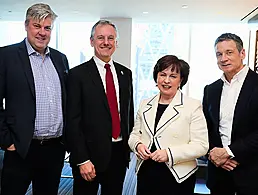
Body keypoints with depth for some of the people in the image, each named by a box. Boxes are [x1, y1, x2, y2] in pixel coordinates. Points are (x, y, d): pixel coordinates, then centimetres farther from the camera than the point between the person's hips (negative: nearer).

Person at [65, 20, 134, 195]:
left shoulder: (126, 73, 8)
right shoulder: (78, 74, -8)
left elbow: (129, 112, 12)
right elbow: (73, 121, -10)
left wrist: (130, 147, 9)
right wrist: (82, 160, -13)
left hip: (120, 153, 5)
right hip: (90, 154, -4)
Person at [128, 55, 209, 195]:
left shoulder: (193, 106, -7)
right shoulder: (145, 105, 8)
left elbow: (201, 145, -10)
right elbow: (135, 134, 14)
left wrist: (170, 154, -21)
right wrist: (137, 145, -8)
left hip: (177, 178, -3)